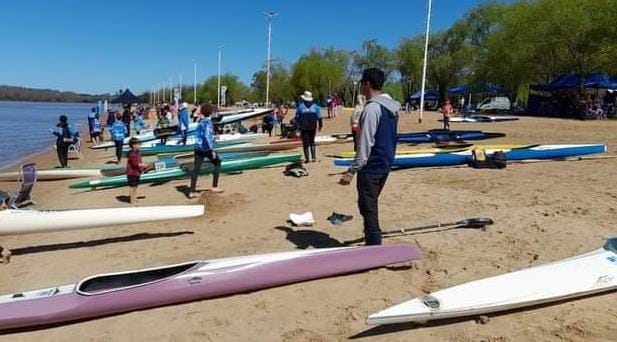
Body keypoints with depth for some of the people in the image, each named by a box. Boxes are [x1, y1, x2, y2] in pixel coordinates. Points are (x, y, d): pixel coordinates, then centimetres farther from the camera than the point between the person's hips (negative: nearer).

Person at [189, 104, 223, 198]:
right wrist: (212, 150, -21)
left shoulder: (200, 121, 10)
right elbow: (207, 137, -22)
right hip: (207, 148, -6)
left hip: (198, 147, 6)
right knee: (217, 163, 14)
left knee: (196, 168, 4)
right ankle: (214, 187, 13)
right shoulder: (208, 122, -13)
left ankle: (192, 191, 2)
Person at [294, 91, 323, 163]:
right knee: (312, 142, 16)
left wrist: (298, 126, 5)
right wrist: (320, 125, 9)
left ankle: (307, 158, -1)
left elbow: (297, 117, -4)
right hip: (313, 127, 2)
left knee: (305, 143, 5)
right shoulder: (315, 106, 1)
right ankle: (314, 157, 9)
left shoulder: (300, 106, -5)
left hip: (304, 128, -2)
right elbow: (319, 117, 0)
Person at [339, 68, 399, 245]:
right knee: (371, 205, 21)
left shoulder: (372, 108, -19)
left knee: (368, 208, -2)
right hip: (385, 164, 9)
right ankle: (373, 240, 33)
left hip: (371, 166, -9)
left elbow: (365, 144, -22)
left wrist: (352, 170, -20)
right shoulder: (393, 107, 10)